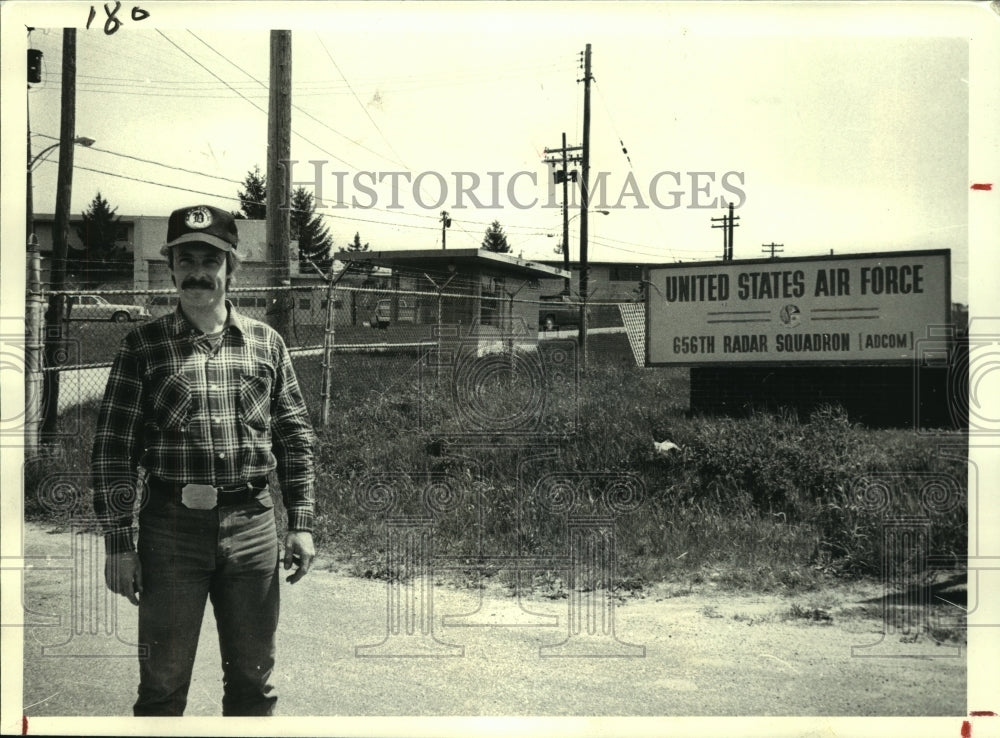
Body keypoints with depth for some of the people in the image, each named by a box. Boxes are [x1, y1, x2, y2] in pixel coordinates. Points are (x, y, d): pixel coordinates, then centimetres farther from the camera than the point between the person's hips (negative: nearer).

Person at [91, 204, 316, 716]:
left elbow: (295, 437, 10)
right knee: (162, 683, 6)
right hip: (171, 525, -2)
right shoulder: (143, 347, 0)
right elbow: (113, 449, -1)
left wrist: (302, 523, 4)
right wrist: (118, 543, -5)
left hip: (252, 525, 2)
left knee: (253, 679, 12)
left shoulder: (265, 343, 7)